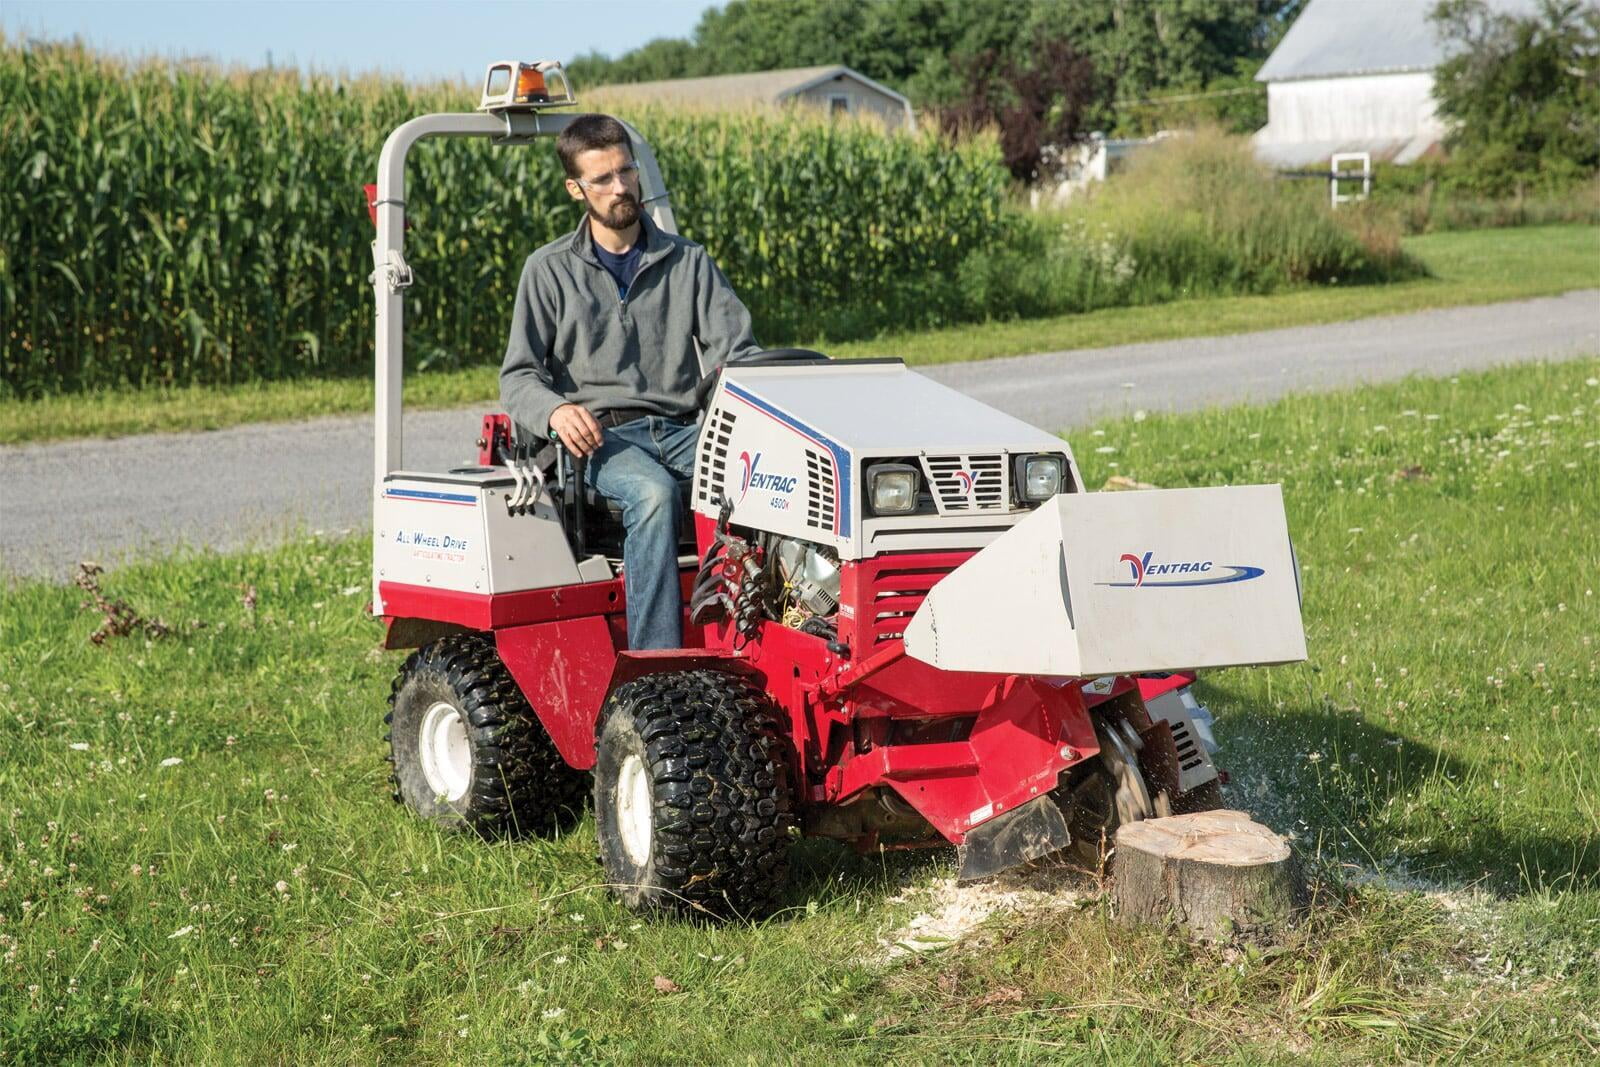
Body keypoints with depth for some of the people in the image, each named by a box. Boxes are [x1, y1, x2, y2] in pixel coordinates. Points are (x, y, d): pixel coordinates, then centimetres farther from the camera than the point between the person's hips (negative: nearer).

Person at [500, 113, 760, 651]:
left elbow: (735, 348, 8)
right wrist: (554, 410, -19)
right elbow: (518, 376, 5)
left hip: (683, 428, 2)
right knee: (653, 492, -38)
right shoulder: (550, 270, 10)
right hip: (602, 434, -2)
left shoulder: (689, 262, 16)